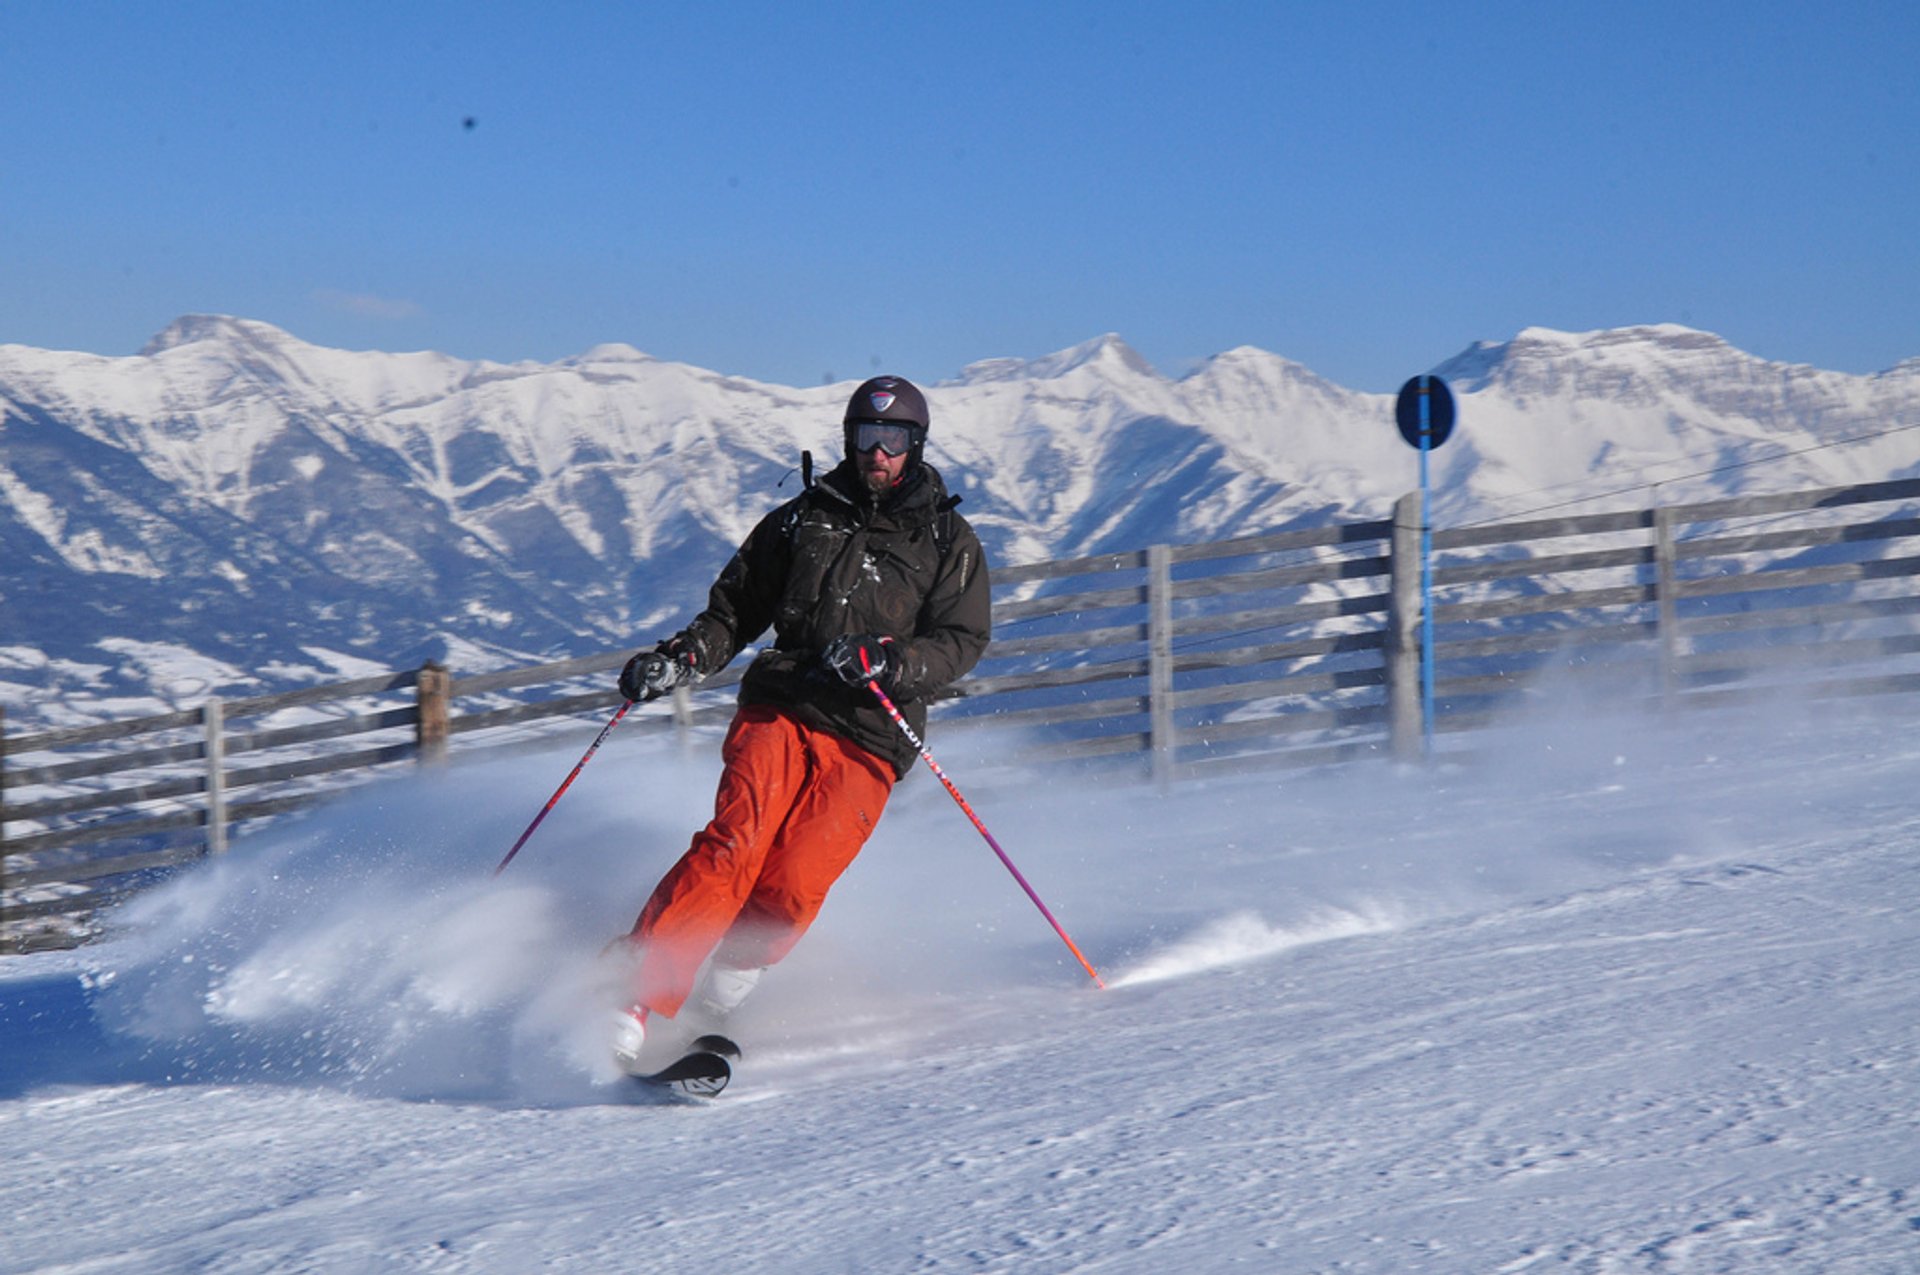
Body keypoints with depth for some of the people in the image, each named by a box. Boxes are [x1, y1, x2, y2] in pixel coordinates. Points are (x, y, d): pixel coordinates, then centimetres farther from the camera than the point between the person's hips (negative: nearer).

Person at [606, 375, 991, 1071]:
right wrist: (681, 657, 4)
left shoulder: (948, 542, 12)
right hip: (780, 711, 1)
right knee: (735, 845, -24)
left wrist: (887, 661, -19)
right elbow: (736, 609, 23)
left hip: (867, 741, -1)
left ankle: (724, 986, 3)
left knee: (793, 887, -22)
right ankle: (632, 1002, -27)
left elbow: (962, 641, 0)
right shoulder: (804, 518, 18)